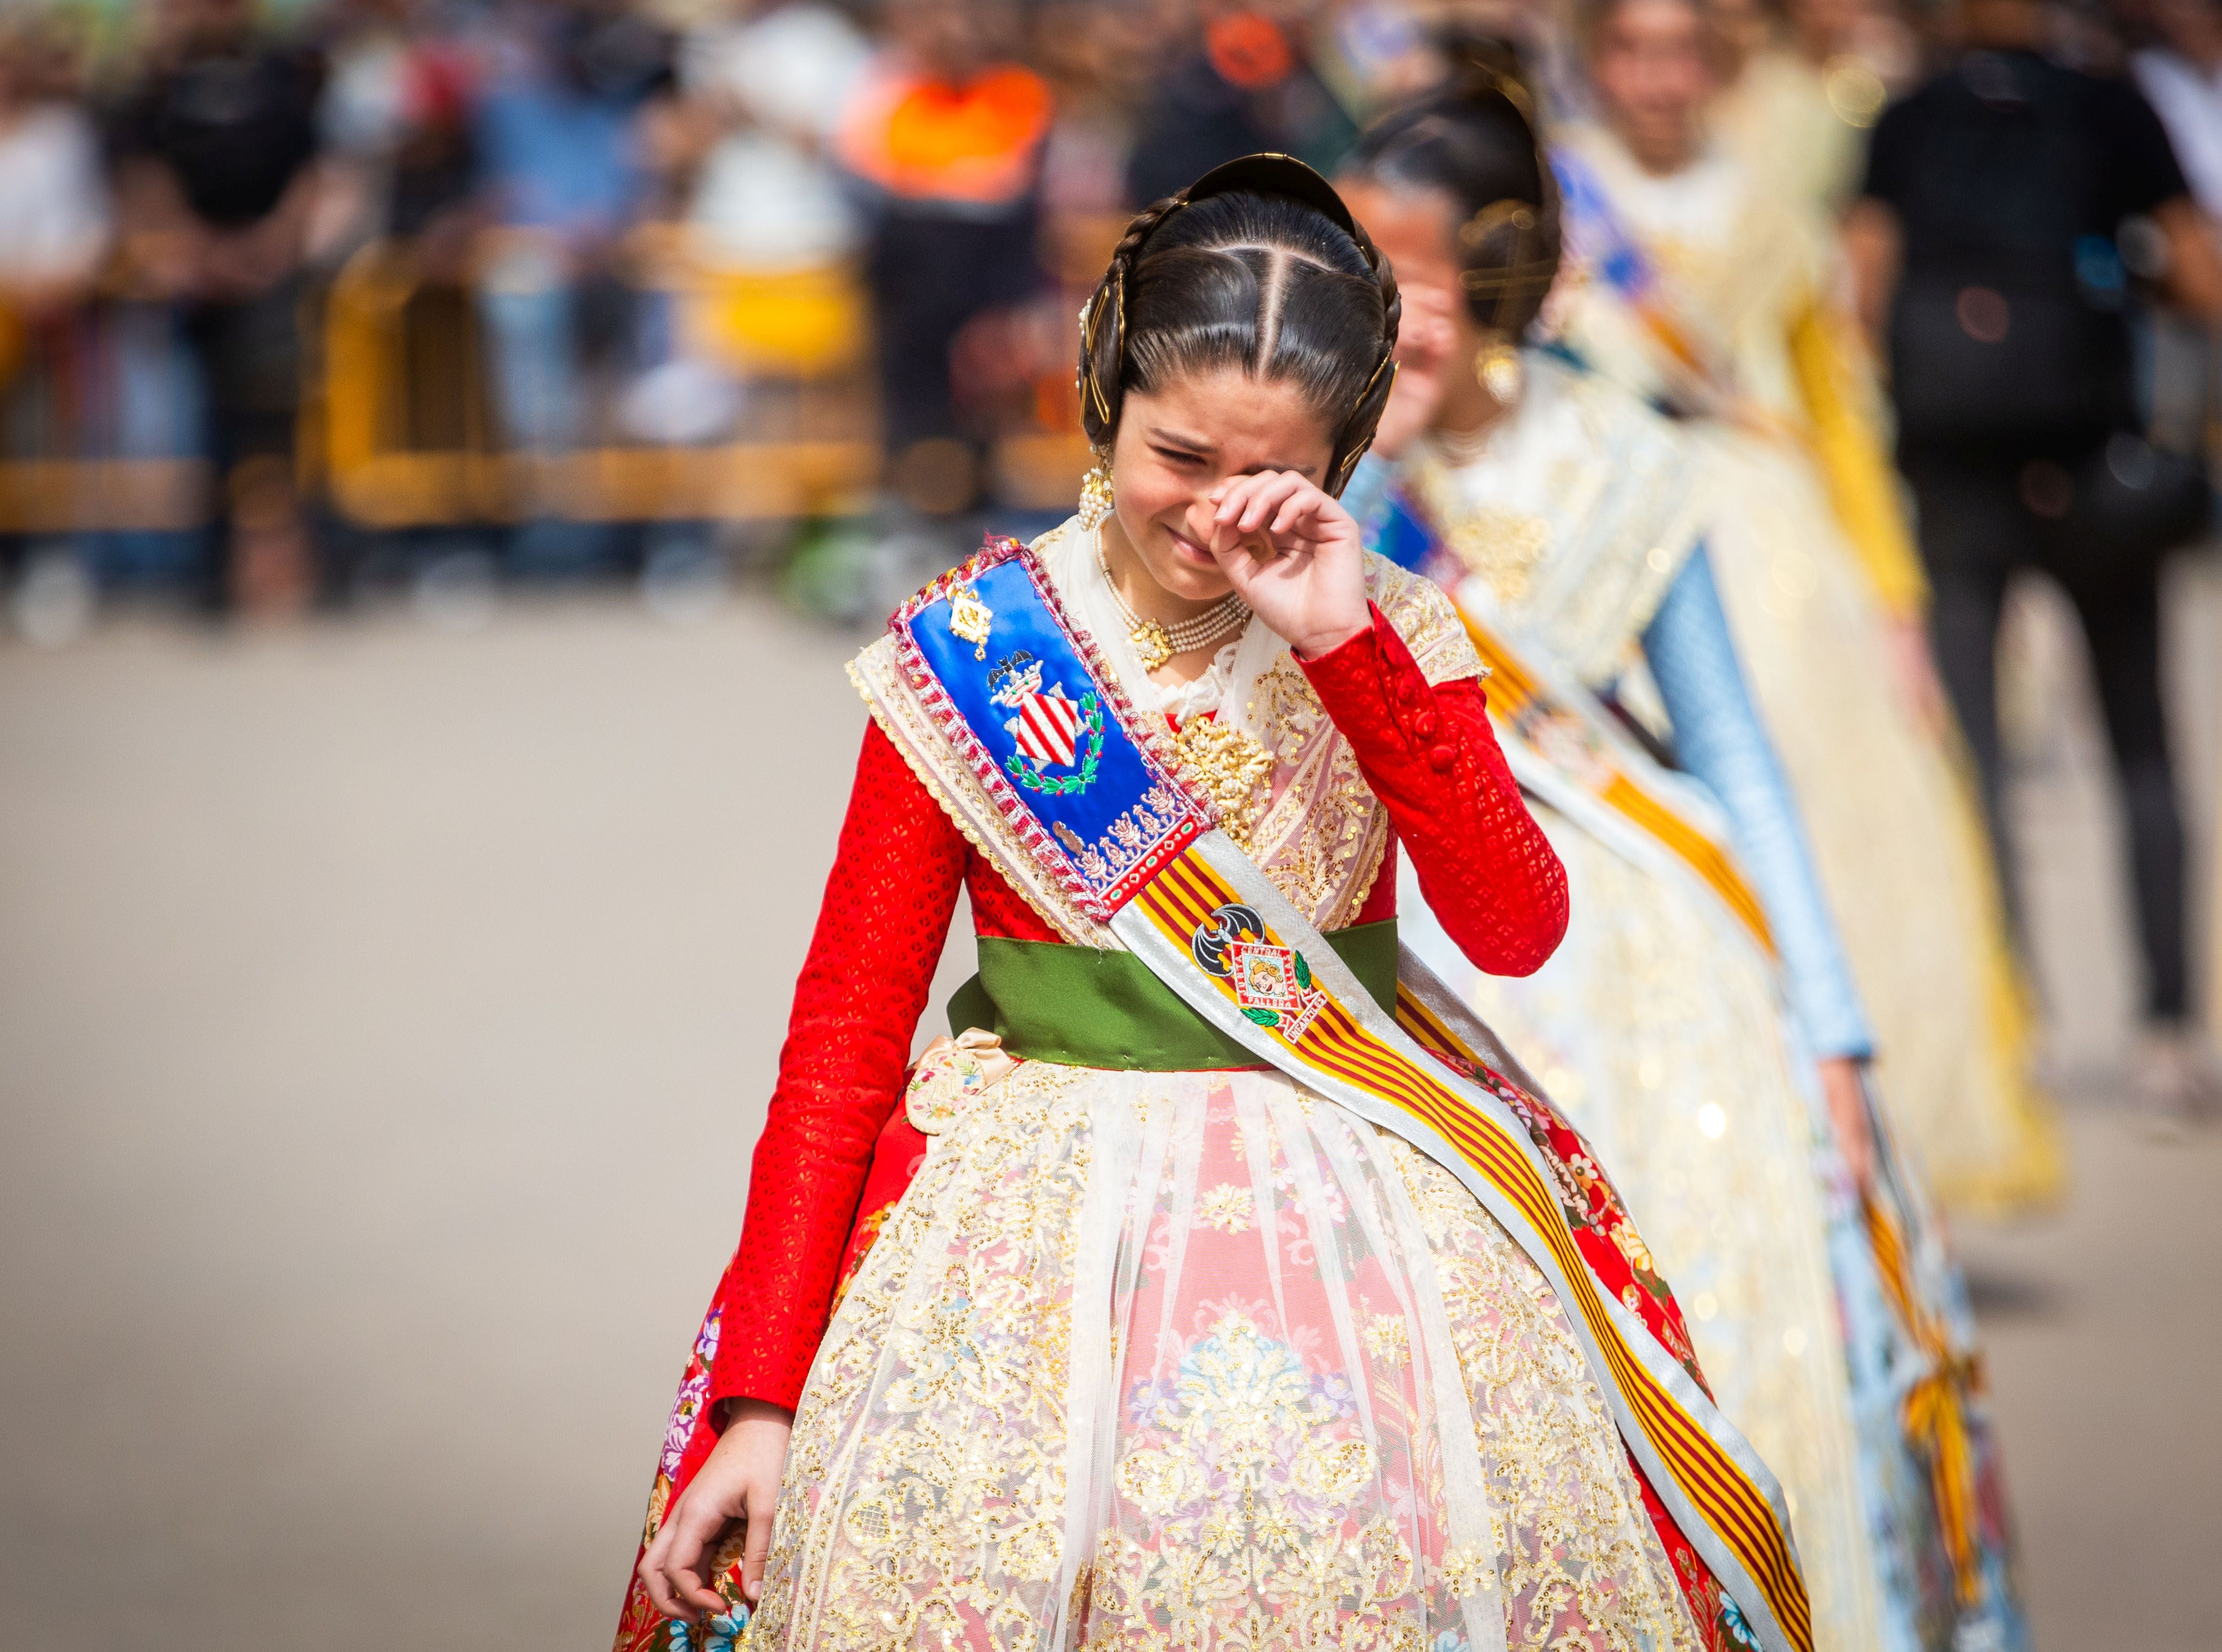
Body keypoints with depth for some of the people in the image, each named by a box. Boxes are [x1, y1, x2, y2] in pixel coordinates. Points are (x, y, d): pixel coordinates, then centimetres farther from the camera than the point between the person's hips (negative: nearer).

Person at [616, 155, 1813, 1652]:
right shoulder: (969, 657, -2)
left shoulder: (1388, 636, 4)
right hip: (1042, 1203, -1)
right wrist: (758, 1399, -7)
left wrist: (1348, 647, -17)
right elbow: (846, 1025, -1)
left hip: (1352, 1185, 1)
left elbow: (1520, 932, -9)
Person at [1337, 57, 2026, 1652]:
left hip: (1624, 936, 1)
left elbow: (1738, 760, 6)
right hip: (1396, 954, -1)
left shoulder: (1615, 466, 2)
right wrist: (1371, 445, -17)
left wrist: (1828, 1036, 1)